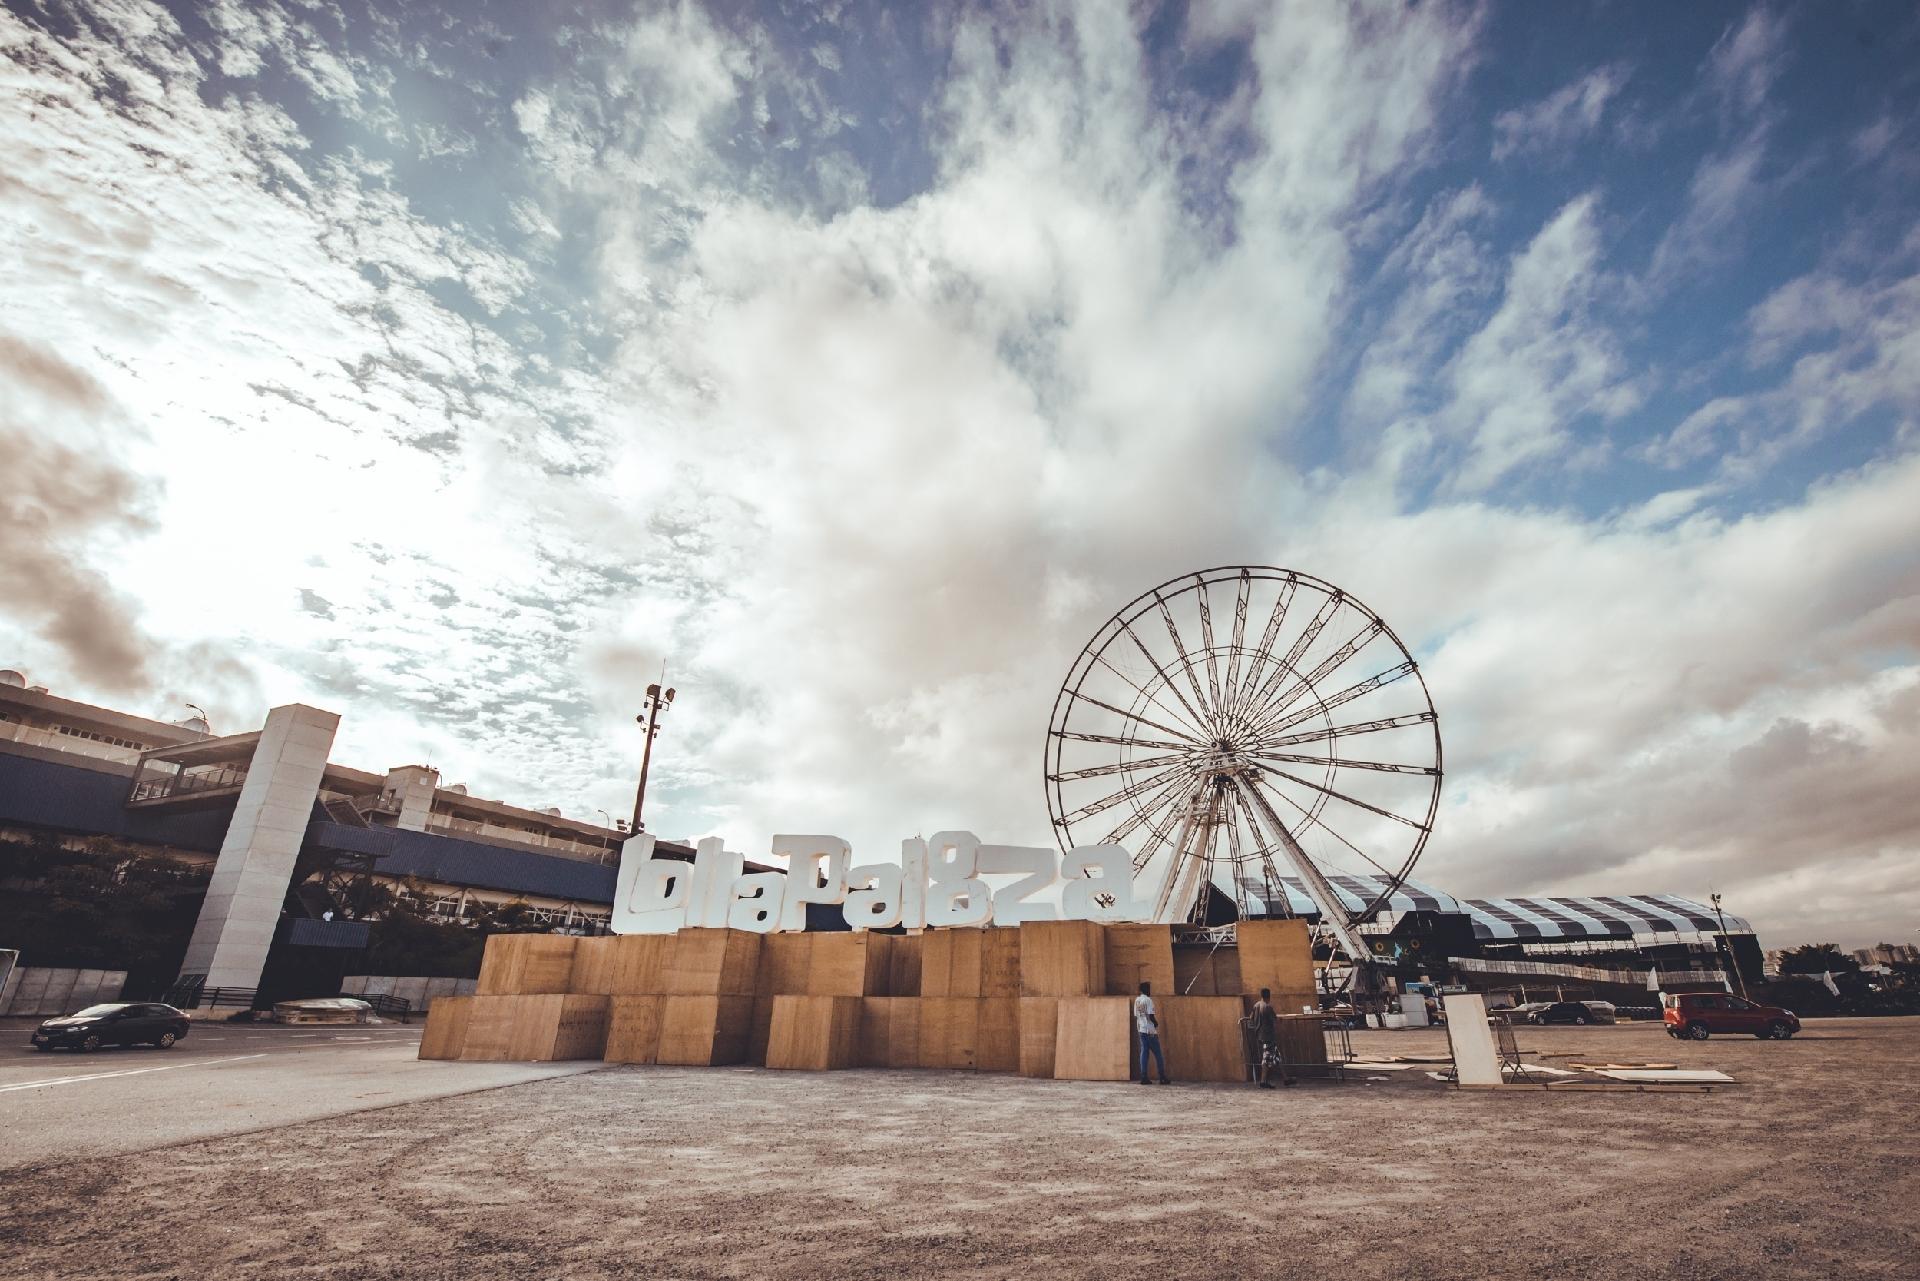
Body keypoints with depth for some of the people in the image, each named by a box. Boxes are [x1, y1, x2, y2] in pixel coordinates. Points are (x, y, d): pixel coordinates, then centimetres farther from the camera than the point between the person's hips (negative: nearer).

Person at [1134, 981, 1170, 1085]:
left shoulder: (1136, 1000, 10)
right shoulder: (1148, 1000, -13)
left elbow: (1136, 1016, 12)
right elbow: (1151, 1016, -17)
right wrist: (1157, 1024, -3)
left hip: (1141, 1030, 7)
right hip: (1150, 1031, -7)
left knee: (1144, 1053, 6)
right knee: (1157, 1054, 2)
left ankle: (1143, 1078, 2)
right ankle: (1162, 1078, 6)